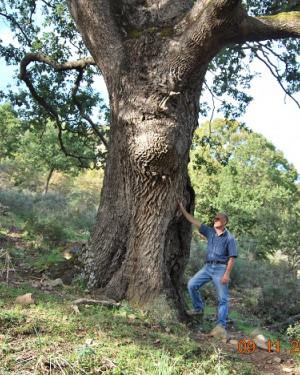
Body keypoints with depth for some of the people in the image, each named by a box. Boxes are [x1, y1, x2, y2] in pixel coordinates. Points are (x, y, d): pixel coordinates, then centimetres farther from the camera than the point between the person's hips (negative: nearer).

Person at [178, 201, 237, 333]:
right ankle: (198, 309, 15)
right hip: (208, 266, 5)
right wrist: (182, 209, 2)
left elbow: (232, 257, -8)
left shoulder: (229, 238, -4)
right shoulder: (210, 232, 10)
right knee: (192, 285, -1)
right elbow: (194, 221, 7)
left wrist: (227, 274, -16)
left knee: (223, 298, -2)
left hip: (221, 268, -5)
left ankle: (221, 325, 3)